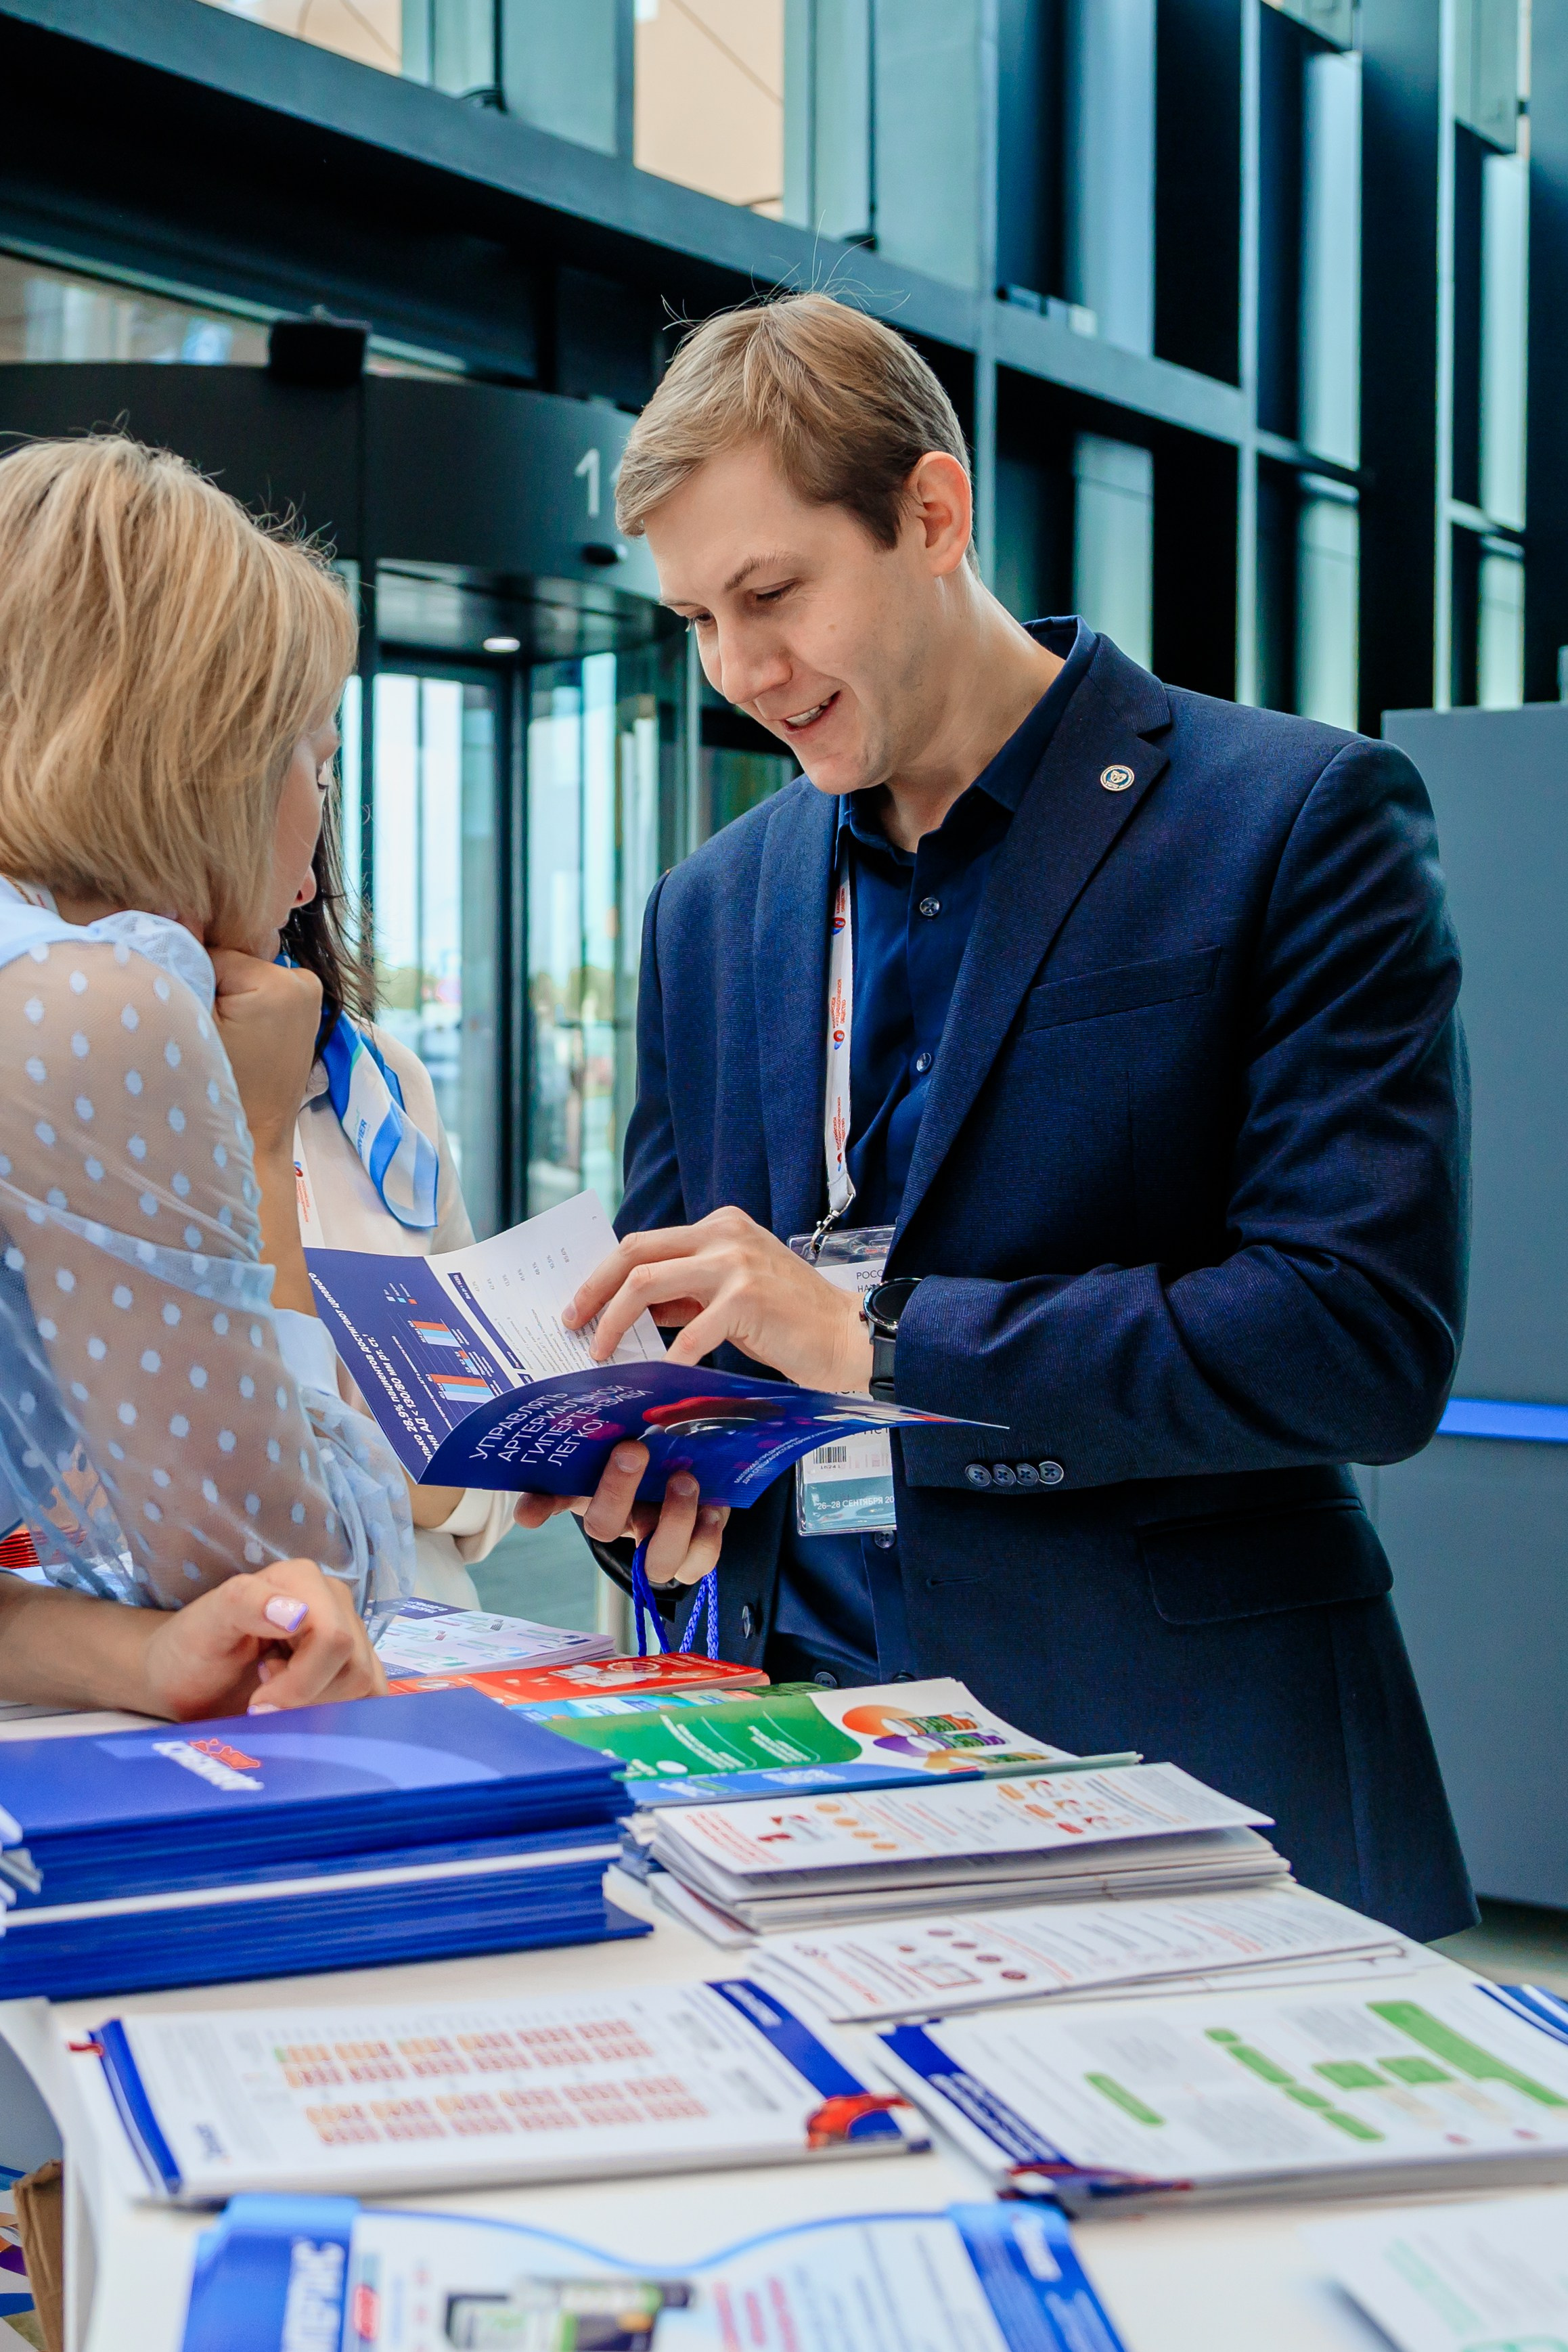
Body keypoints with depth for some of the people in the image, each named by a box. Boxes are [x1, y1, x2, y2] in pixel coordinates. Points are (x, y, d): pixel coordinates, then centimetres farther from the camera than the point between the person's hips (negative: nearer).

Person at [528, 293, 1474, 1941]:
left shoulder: (1301, 818, -5)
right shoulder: (711, 904, 13)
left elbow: (1367, 1335, -14)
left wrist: (873, 1336, -17)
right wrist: (646, 1469, -4)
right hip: (800, 1730, 4)